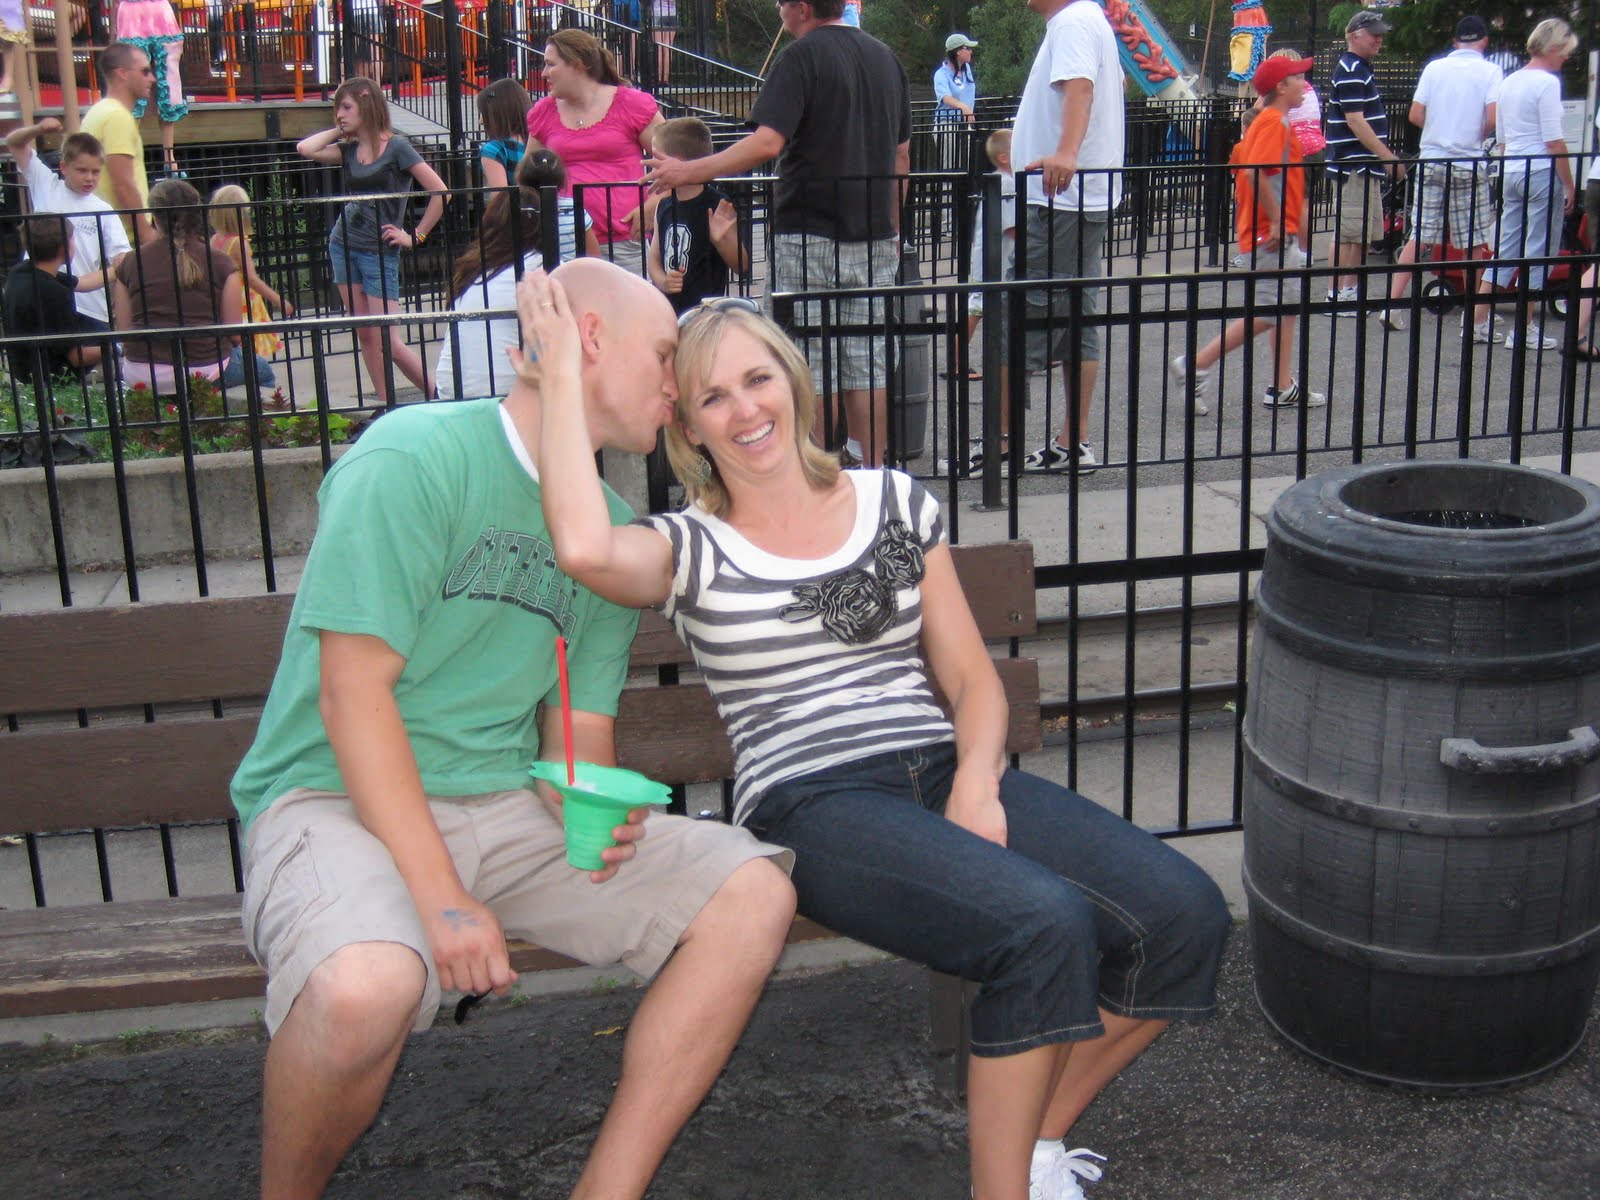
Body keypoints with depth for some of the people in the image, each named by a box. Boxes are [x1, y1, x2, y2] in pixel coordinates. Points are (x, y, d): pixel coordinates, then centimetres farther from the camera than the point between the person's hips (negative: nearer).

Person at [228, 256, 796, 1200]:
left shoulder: (614, 531, 13)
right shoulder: (417, 456, -10)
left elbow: (580, 729, 13)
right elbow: (355, 692, -16)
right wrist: (440, 896, -22)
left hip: (508, 803, 7)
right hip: (339, 798, -6)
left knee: (754, 892, -10)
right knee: (365, 985, -38)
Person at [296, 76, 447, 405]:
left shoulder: (395, 147, -9)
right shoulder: (348, 149, 8)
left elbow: (439, 191, -14)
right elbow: (306, 148, -5)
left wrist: (416, 236, -11)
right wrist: (339, 131, 4)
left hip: (379, 252, -7)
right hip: (343, 247, 7)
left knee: (391, 344, -10)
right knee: (366, 337, 6)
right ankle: (385, 408, 12)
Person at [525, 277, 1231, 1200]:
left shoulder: (896, 503, 17)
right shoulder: (693, 549, 6)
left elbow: (972, 676, 15)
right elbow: (584, 548, -20)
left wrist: (976, 783, -6)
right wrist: (564, 376, -7)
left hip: (947, 772, 5)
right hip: (811, 805, -5)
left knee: (1186, 912, -15)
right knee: (1046, 926, -32)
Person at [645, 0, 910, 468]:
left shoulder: (802, 57, -9)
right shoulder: (885, 57, 13)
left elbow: (767, 143, -21)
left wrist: (689, 172, -18)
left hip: (808, 234, -6)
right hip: (874, 237, 6)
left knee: (809, 364, 1)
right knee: (867, 362, 8)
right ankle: (872, 472, 10)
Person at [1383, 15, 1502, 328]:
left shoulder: (1434, 67, 4)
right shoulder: (1490, 71, -4)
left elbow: (1415, 116, 1)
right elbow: (1492, 120, -13)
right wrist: (1477, 136, 7)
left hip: (1432, 161, 3)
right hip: (1469, 164, -3)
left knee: (1418, 236, 5)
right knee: (1473, 243, 8)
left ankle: (1393, 303, -3)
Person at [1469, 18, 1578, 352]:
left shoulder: (1510, 81, 13)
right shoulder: (1547, 82, -12)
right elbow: (1554, 142, -15)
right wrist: (1570, 185, -10)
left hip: (1512, 173, 8)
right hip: (1542, 174, -8)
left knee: (1505, 250, 12)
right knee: (1539, 254, -1)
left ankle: (1478, 321, 10)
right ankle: (1523, 329, 1)